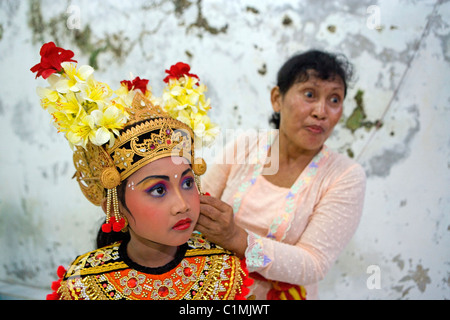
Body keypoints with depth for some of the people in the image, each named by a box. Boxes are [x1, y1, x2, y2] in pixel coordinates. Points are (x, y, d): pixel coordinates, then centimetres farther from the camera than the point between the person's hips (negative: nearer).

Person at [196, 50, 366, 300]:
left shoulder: (346, 177, -17)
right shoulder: (244, 147, -9)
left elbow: (313, 265, -23)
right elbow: (196, 207, -5)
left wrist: (236, 239, -35)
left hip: (286, 293, -2)